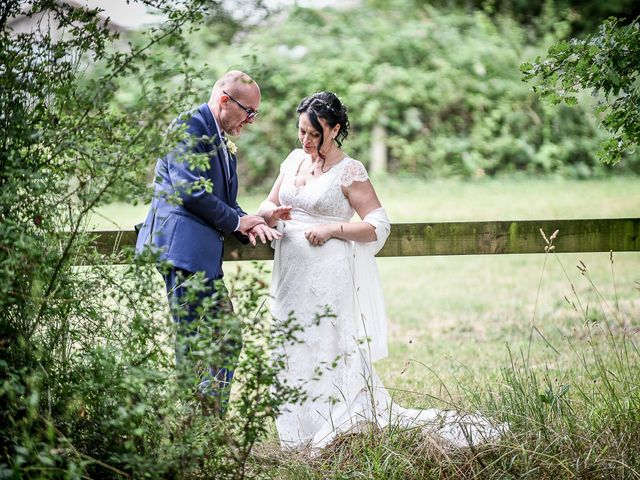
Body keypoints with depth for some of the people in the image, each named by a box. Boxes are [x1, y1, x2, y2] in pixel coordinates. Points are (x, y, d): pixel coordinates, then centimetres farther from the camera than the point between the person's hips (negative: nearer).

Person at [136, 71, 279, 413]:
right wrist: (236, 222, -7)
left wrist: (249, 224, 3)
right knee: (193, 343, -8)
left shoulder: (223, 144, 22)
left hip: (205, 256, 10)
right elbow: (190, 191, -19)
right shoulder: (189, 126, -8)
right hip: (181, 246, -10)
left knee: (228, 339, 10)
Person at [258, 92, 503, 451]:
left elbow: (379, 226, -9)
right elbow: (269, 204, 18)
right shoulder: (294, 160, 11)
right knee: (294, 355, 8)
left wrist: (332, 229, -17)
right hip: (291, 274, 6)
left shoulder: (349, 171, -7)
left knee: (329, 354, -6)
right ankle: (301, 439, 16)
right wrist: (272, 214, -5)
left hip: (328, 279, -6)